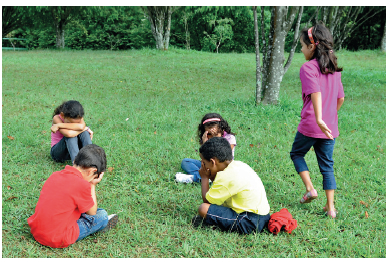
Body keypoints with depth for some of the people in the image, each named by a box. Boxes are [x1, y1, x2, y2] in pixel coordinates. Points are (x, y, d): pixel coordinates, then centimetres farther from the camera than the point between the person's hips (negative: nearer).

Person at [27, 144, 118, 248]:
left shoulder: (55, 175, 4)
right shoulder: (82, 185, -18)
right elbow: (92, 212, -2)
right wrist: (92, 185, 5)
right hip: (58, 240, -8)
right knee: (102, 215, 4)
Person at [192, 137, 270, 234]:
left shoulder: (226, 176, -20)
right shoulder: (238, 165, 7)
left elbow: (207, 200, -11)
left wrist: (204, 178, 2)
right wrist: (212, 177, 7)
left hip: (250, 224, -10)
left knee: (203, 208, -16)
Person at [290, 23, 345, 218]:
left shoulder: (308, 67, -11)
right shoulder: (334, 68, 10)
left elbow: (315, 93, -25)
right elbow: (341, 98, 14)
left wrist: (319, 119, -32)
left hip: (310, 125, -6)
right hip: (330, 127, 6)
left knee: (296, 153, 19)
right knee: (327, 165, 12)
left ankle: (310, 189, 8)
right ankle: (330, 207, 11)